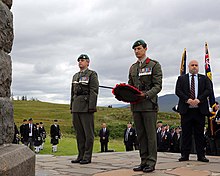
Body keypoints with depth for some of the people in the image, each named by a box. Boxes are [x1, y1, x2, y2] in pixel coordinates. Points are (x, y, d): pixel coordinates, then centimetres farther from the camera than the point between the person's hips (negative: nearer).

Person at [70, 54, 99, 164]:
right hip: (76, 107, 7)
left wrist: (91, 107, -17)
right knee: (79, 133, 9)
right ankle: (81, 156, 14)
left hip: (86, 107, -7)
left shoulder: (92, 74, -1)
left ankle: (87, 157, 1)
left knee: (88, 133, -3)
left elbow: (94, 92, -10)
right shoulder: (75, 76, 20)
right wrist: (72, 107, 15)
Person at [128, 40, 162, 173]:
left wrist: (146, 94, -22)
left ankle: (151, 162, 2)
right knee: (141, 135, 7)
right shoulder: (133, 68, 18)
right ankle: (144, 161, 13)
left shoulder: (154, 65, 0)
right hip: (136, 105, 6)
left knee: (151, 134, -3)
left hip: (149, 104, -6)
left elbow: (158, 86, -7)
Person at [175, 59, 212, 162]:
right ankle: (185, 155, 6)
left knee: (200, 133, 4)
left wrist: (198, 100, -14)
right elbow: (178, 91, 0)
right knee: (186, 133, 1)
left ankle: (201, 155, 9)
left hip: (200, 109, 1)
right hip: (186, 110, -1)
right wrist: (188, 100, -15)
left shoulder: (204, 78, 14)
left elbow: (208, 90, 1)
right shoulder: (181, 78, 11)